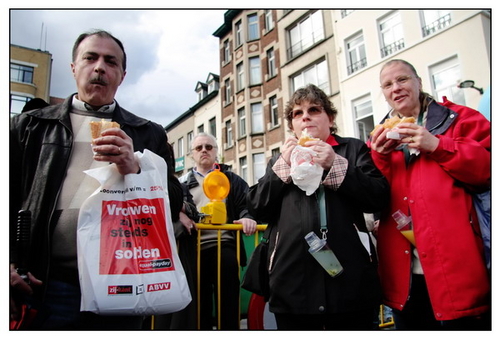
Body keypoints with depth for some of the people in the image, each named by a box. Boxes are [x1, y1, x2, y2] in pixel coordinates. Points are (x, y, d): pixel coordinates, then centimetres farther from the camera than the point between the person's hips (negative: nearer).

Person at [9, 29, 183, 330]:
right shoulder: (30, 126, 10)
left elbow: (174, 204, 3)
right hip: (46, 287, 0)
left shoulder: (149, 134, 9)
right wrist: (9, 265, -6)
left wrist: (135, 170, -14)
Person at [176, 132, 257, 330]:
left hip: (224, 245, -1)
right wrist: (180, 216, -16)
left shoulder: (230, 179, 14)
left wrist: (247, 217, -17)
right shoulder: (183, 182, 16)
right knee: (199, 299, 10)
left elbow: (246, 204, 4)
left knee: (228, 298, 1)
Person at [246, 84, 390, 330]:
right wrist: (283, 166, -4)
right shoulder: (280, 159, 16)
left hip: (349, 278, -1)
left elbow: (379, 198, -2)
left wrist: (335, 165, -10)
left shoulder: (353, 149, 11)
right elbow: (257, 209, 6)